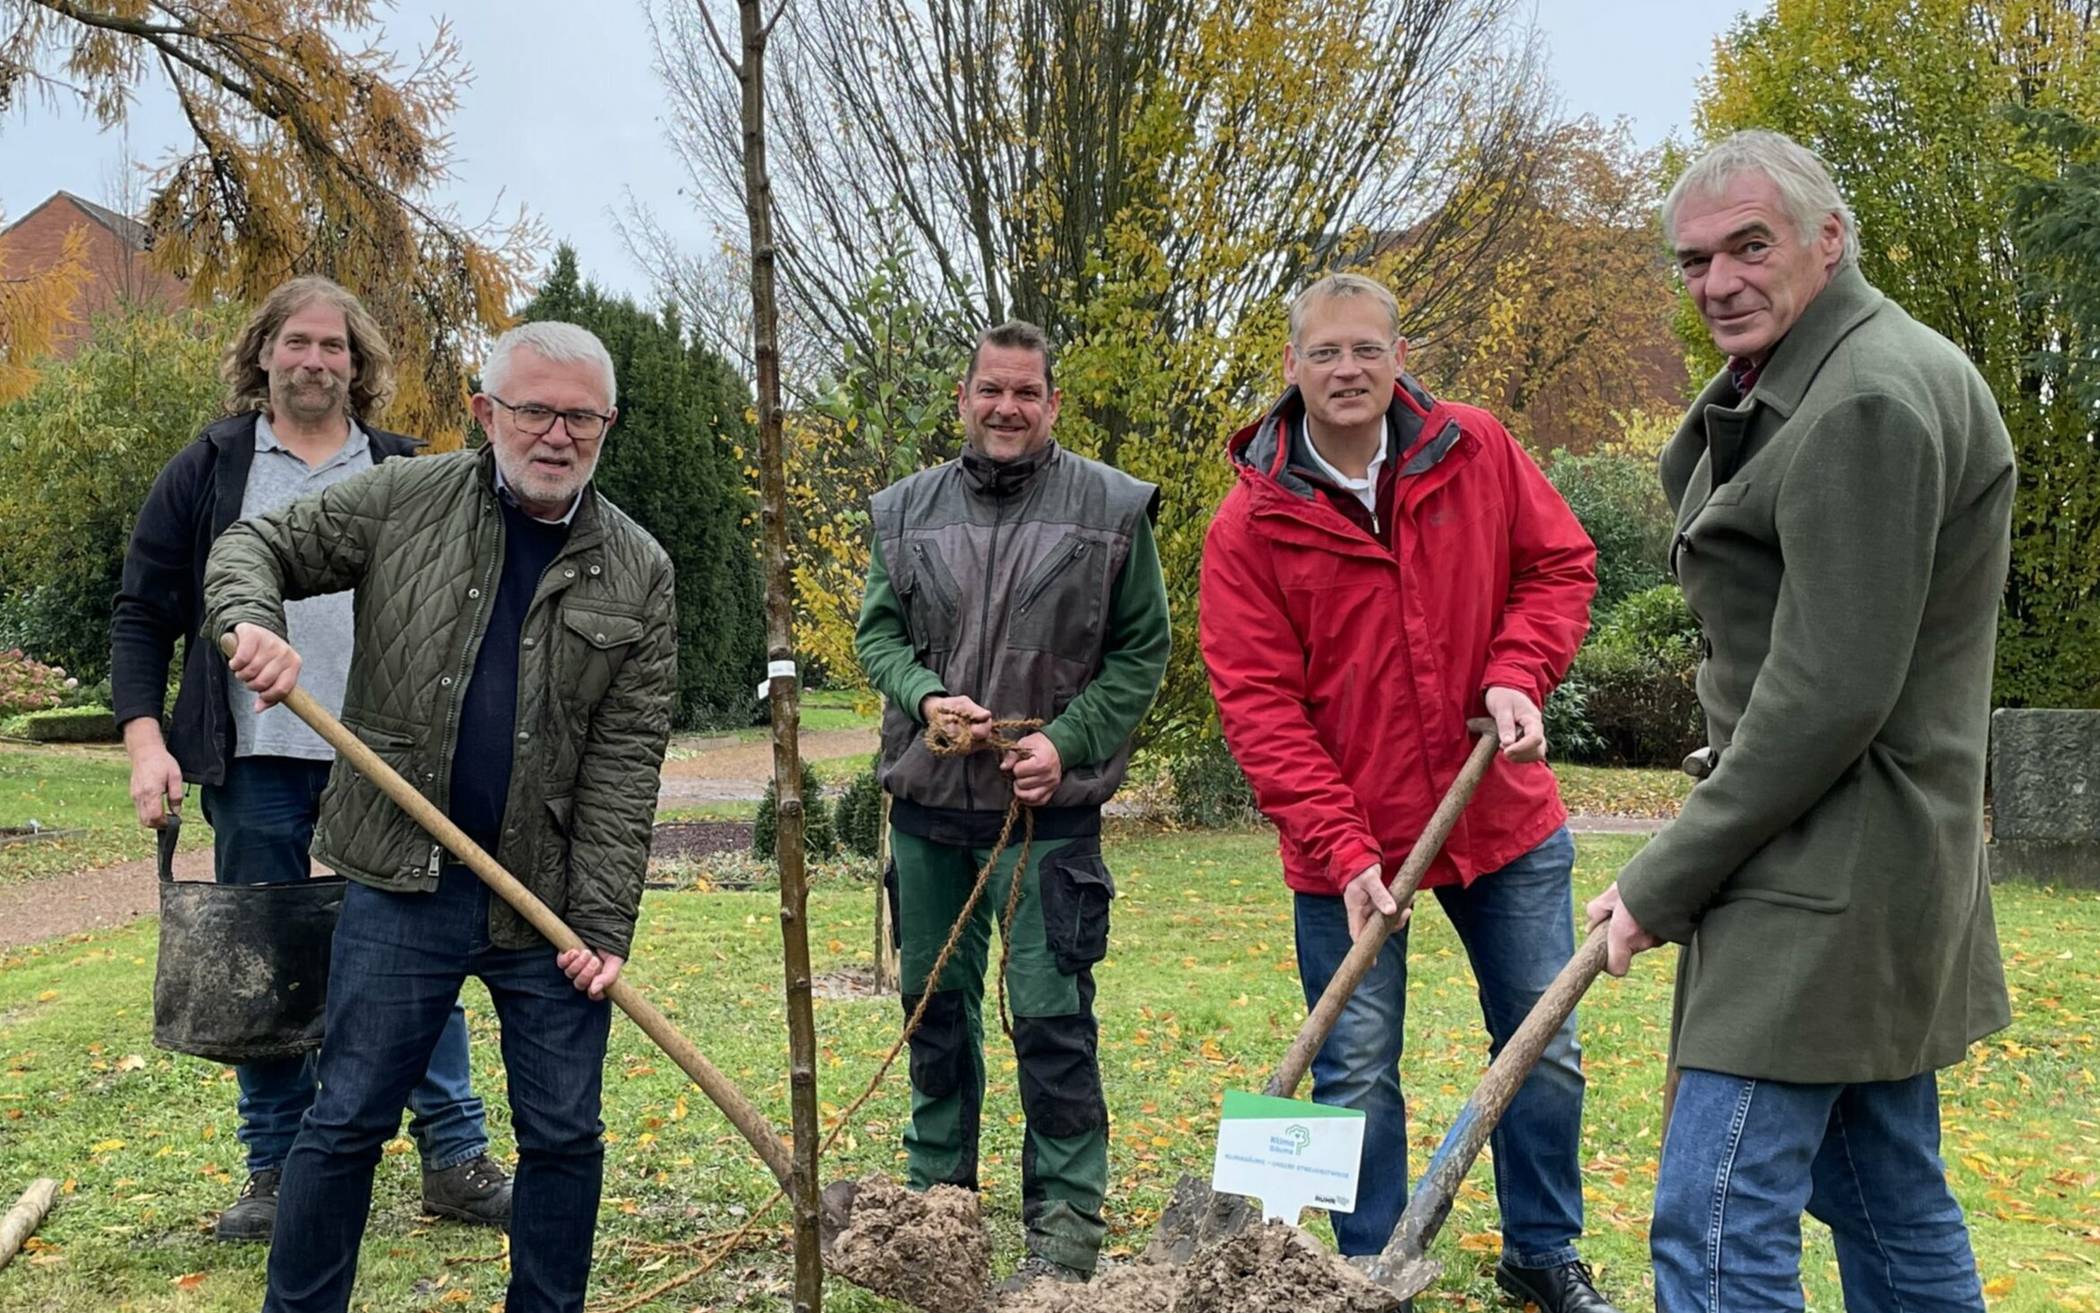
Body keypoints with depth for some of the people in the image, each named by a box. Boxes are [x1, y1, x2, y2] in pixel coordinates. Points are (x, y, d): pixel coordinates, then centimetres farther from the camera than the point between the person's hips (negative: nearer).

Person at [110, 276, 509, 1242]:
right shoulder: (207, 472, 7)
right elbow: (141, 616, 6)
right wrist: (146, 742, -5)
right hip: (254, 765, 0)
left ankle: (456, 1158, 12)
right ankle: (277, 1170, 20)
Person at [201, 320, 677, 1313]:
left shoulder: (638, 573, 1)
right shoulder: (402, 501, 1)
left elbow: (625, 762, -2)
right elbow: (253, 547, 9)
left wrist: (603, 923, -9)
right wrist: (252, 621, -16)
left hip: (549, 898, 1)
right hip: (403, 888, -1)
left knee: (564, 1135, 9)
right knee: (348, 1120, 7)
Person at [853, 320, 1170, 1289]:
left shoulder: (1112, 508, -2)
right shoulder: (906, 510, 7)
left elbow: (1142, 650, 0)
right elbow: (877, 632, 11)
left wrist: (1068, 743, -11)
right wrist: (925, 696, -9)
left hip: (1048, 809, -4)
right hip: (927, 805, 4)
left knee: (1052, 1018, -4)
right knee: (934, 1002, 15)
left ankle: (1066, 1225, 9)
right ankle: (938, 1191, 32)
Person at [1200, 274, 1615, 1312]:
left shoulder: (1478, 454, -3)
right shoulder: (1250, 523, -11)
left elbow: (1559, 563, 8)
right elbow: (1257, 705, -13)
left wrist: (1519, 673, -12)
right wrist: (1341, 852, -20)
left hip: (1504, 816, 3)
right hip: (1344, 844, -2)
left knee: (1544, 1049, 15)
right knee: (1357, 1074, 6)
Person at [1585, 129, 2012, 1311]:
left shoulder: (1871, 400, -20)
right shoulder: (1800, 382, 14)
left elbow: (1830, 693, -22)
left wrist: (1667, 879, -17)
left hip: (1828, 868, -11)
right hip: (1877, 861, 11)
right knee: (1893, 1204, 20)